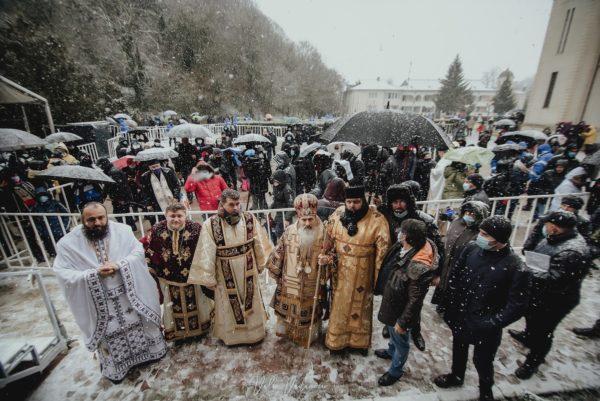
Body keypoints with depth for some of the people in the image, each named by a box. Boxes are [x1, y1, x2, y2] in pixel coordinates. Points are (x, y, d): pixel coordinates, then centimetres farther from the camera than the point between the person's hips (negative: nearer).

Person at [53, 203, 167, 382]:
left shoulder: (122, 230, -9)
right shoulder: (68, 243, -10)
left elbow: (138, 251, -8)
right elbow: (63, 273, -11)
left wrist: (118, 265, -24)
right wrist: (94, 274, -25)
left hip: (129, 294, 1)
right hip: (98, 300, 0)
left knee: (139, 324, 19)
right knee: (109, 335, 19)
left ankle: (149, 349, 46)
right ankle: (114, 366, 45)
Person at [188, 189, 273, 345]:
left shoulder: (250, 219, -11)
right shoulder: (210, 225, -17)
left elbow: (259, 245, 0)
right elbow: (207, 254, -12)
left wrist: (260, 265, 8)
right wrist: (209, 278, -7)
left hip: (248, 271, 2)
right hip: (226, 275, -2)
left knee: (251, 302, 19)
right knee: (228, 304, 17)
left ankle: (254, 331, 44)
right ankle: (231, 334, 43)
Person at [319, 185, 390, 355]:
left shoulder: (377, 220, -19)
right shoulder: (337, 214, -10)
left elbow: (382, 251, -13)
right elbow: (329, 239, 2)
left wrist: (379, 279, -10)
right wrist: (325, 255, -14)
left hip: (362, 274, -2)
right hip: (340, 271, 2)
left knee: (360, 306, 19)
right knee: (339, 304, 18)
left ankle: (360, 340, 45)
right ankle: (336, 340, 41)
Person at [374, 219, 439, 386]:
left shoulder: (419, 267, -37)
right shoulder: (402, 247, -13)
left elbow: (415, 299, -27)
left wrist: (403, 322, -16)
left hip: (400, 311, -7)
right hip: (391, 302, 7)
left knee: (401, 341, 20)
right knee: (392, 333, 33)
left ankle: (395, 371, 46)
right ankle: (391, 351, 61)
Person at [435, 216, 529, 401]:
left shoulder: (516, 268, -23)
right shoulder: (471, 249, -12)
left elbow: (517, 306, -16)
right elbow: (454, 277, -2)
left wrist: (491, 324, -20)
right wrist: (451, 307, -3)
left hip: (484, 327, -4)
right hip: (459, 317, 4)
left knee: (482, 361, 17)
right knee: (459, 348, 26)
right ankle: (456, 376, 54)